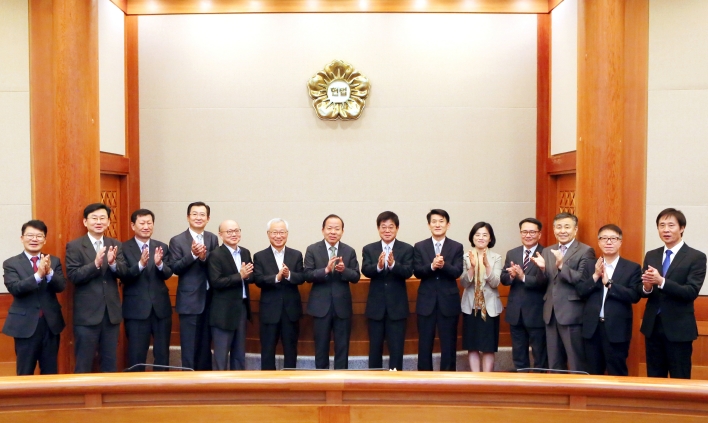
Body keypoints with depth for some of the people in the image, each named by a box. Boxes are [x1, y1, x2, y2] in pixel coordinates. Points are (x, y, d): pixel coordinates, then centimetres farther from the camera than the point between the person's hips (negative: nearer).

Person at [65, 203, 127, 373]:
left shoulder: (116, 245, 8)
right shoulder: (74, 246, -2)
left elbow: (124, 273, -2)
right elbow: (73, 276, -13)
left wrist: (113, 263, -23)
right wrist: (95, 264, -26)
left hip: (111, 312, 4)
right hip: (86, 313, -3)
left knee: (111, 361, 14)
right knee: (83, 363, 6)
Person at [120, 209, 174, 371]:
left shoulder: (162, 247, 6)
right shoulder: (124, 248, -4)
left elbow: (168, 274, -4)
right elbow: (124, 278, -13)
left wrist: (159, 264, -25)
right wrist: (140, 264, -29)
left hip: (161, 307, 3)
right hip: (136, 309, -3)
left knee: (162, 354, 13)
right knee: (137, 356, 6)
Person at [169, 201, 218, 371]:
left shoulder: (213, 239, 7)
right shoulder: (177, 240, -3)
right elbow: (175, 268, -10)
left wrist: (204, 257, -20)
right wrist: (193, 255, -23)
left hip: (209, 299, 4)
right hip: (189, 300, -4)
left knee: (206, 345, 14)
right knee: (189, 346, 0)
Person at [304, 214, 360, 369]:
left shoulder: (349, 251, 2)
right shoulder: (312, 250, -2)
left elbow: (356, 277, -1)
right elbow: (308, 276, -9)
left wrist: (344, 269, -21)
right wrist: (326, 269, -24)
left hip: (342, 305, 1)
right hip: (321, 305, -1)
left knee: (342, 346, 9)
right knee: (321, 346, 9)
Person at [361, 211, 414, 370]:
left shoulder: (407, 249, -1)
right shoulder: (369, 249, 3)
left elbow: (408, 272, -14)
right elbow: (365, 271, -11)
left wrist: (393, 264, -33)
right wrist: (378, 266, -32)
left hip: (397, 305, -1)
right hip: (376, 305, 2)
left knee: (396, 347, 4)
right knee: (375, 346, 11)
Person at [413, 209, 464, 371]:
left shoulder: (456, 247, 2)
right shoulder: (419, 247, 4)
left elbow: (457, 272, -9)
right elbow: (417, 272, -7)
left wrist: (443, 265, -28)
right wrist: (432, 266, -25)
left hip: (448, 302, 0)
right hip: (426, 302, 1)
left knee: (449, 344, 6)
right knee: (425, 344, 7)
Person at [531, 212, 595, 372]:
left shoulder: (585, 251, -5)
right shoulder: (547, 251, 13)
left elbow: (584, 281, -16)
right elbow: (543, 283, 9)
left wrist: (561, 266, -26)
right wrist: (542, 268, -11)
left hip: (572, 314, -6)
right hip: (551, 314, 6)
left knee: (576, 364, 2)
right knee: (554, 363, 14)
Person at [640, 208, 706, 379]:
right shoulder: (651, 256, 8)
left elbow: (691, 292, -18)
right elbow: (643, 292, 5)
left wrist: (661, 281, -29)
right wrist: (647, 287, -18)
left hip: (679, 328, -5)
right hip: (652, 326, 5)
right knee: (653, 379, 14)